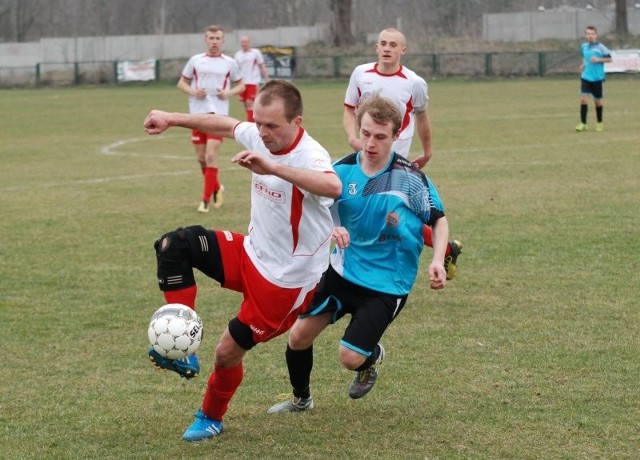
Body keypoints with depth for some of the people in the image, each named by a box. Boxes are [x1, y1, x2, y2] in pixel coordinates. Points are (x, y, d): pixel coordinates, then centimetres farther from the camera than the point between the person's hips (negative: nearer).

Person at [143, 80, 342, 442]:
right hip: (251, 252, 7)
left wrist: (271, 168, -59)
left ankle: (211, 419, 35)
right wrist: (172, 119, 19)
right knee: (173, 246, -9)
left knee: (228, 352, 3)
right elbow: (226, 125, 18)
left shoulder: (309, 157, -29)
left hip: (285, 278, -7)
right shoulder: (258, 136, -6)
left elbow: (333, 187, -53)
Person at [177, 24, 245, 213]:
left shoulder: (229, 63, 4)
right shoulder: (195, 61, 6)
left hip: (218, 114, -2)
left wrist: (229, 93, -7)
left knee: (211, 156, -13)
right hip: (197, 113, 2)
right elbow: (181, 83, 12)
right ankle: (216, 188, 33)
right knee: (201, 158, 8)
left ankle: (206, 200, -9)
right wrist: (193, 92, -8)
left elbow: (241, 85, 13)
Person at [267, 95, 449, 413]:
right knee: (299, 336, 4)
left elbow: (439, 219, -2)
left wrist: (438, 260, -17)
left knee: (350, 357, -11)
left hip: (387, 283, -4)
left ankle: (372, 357, 29)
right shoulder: (342, 170, -7)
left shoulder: (410, 178, -15)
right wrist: (330, 228, -22)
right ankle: (300, 399, 32)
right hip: (343, 270, 4)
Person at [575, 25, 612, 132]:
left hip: (598, 78, -3)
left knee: (597, 101, 8)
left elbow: (609, 59, -6)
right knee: (583, 99, -12)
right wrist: (583, 64, 8)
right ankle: (583, 124, -9)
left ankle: (599, 123, 27)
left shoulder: (600, 47, -8)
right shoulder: (583, 46, 5)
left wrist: (598, 60, -18)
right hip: (585, 77, 3)